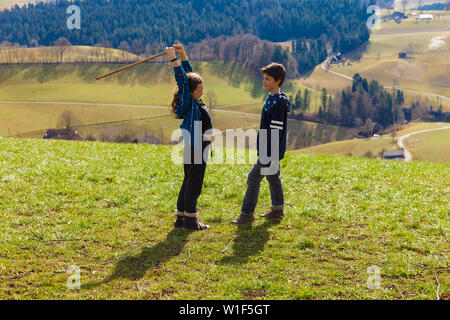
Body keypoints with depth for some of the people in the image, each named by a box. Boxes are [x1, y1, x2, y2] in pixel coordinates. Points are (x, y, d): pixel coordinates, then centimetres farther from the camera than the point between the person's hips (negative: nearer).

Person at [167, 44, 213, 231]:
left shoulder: (196, 102, 9)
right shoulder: (188, 103, -13)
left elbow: (189, 74, 14)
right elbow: (182, 80, -21)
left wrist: (183, 54, 12)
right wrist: (173, 59, -22)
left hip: (197, 150, 9)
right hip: (195, 150, -9)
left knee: (189, 183, 13)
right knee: (193, 185, -3)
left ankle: (181, 218, 20)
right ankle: (190, 220, 4)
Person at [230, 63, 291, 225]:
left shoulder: (279, 102, -20)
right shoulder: (271, 98, 11)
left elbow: (276, 131, -22)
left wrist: (269, 155, -23)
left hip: (272, 150, -10)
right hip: (267, 150, 10)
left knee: (253, 178, -7)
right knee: (273, 178, 18)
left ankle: (247, 214, -1)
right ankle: (278, 210, 30)